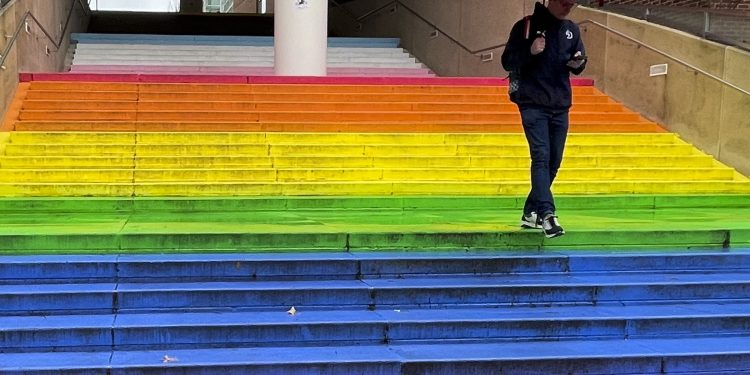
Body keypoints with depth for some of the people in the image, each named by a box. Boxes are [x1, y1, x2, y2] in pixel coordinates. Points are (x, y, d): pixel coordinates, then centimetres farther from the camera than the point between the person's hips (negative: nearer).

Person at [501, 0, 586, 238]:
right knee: (541, 157, -17)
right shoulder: (526, 26, -3)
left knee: (553, 162, 8)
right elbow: (507, 62, -3)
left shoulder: (571, 30, 12)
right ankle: (547, 214, -26)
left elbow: (577, 67, 19)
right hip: (533, 105, -6)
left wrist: (578, 63, -4)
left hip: (561, 107, 6)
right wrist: (530, 51, -20)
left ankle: (531, 213, 19)